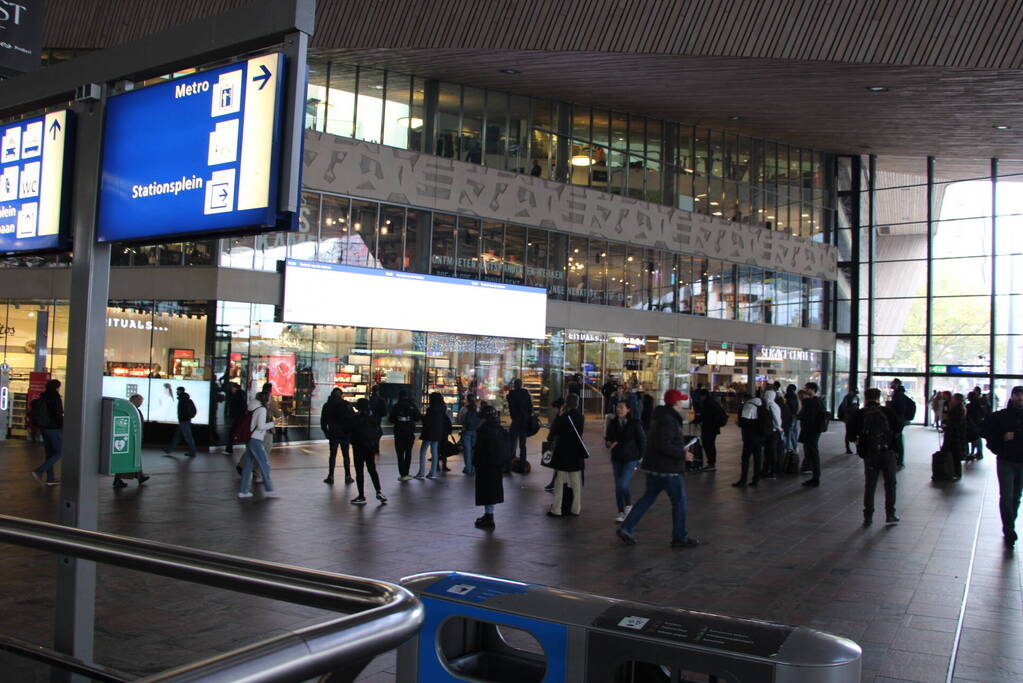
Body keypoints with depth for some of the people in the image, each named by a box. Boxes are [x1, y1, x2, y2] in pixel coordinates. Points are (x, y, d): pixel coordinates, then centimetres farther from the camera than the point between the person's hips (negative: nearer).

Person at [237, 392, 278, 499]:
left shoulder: (255, 408, 13)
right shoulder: (262, 409, -12)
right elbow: (261, 426, -19)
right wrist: (272, 424, -5)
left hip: (249, 439, 9)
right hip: (256, 441, -9)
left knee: (248, 465, 11)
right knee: (265, 465, -1)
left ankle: (243, 491, 14)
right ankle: (268, 490, 3)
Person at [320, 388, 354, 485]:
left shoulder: (327, 405, 0)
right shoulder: (346, 404, -8)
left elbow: (323, 421, 4)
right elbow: (352, 418, -9)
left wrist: (326, 432, 12)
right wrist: (351, 432, -1)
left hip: (333, 434, 1)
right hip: (345, 434, -1)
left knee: (333, 455, 8)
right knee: (346, 455, 8)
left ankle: (330, 477, 6)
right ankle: (348, 477, 10)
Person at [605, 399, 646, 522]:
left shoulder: (635, 423, -8)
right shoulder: (613, 423, 3)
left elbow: (642, 440, -1)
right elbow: (607, 437, 14)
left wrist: (640, 456, -1)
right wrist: (609, 443, -9)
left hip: (630, 459, -4)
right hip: (616, 459, 5)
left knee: (622, 485, -17)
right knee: (618, 487, 8)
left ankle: (629, 506, 9)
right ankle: (621, 513, 19)